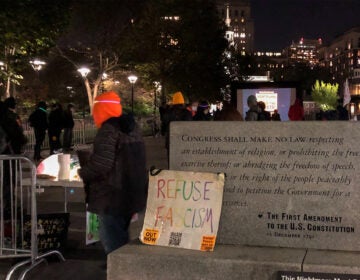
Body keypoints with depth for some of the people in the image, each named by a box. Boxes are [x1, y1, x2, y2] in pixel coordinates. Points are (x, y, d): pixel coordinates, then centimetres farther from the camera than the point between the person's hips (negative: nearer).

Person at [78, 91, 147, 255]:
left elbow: (101, 163, -25)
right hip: (131, 193, 9)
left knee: (111, 240, -1)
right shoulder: (131, 126, 12)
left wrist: (82, 173, -8)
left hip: (112, 195, -9)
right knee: (120, 236, 20)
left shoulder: (109, 129, -16)